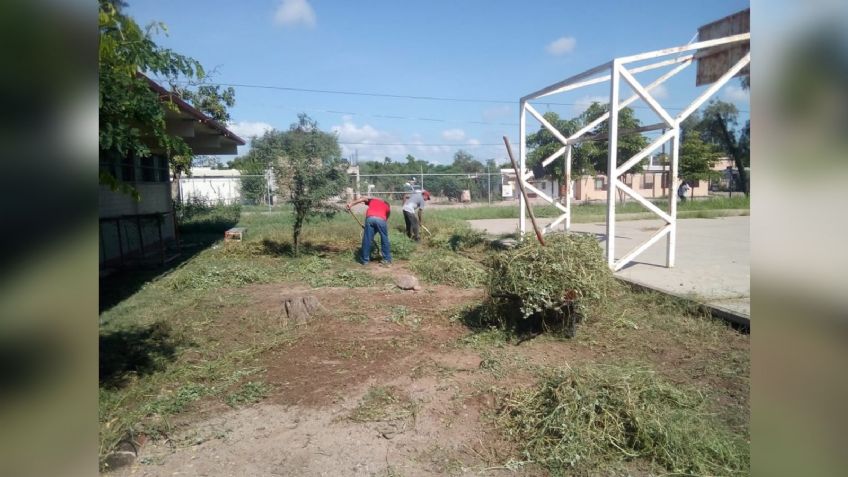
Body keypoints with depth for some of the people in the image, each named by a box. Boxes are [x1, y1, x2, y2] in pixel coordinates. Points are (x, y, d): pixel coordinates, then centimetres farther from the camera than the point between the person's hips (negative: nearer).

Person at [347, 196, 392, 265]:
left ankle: (365, 260, 18)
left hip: (370, 218, 0)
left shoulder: (372, 200, 35)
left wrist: (351, 204, 7)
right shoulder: (387, 206, 34)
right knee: (385, 239, 16)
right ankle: (387, 259, 21)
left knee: (367, 239, 11)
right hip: (381, 219, 0)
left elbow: (363, 199, 16)